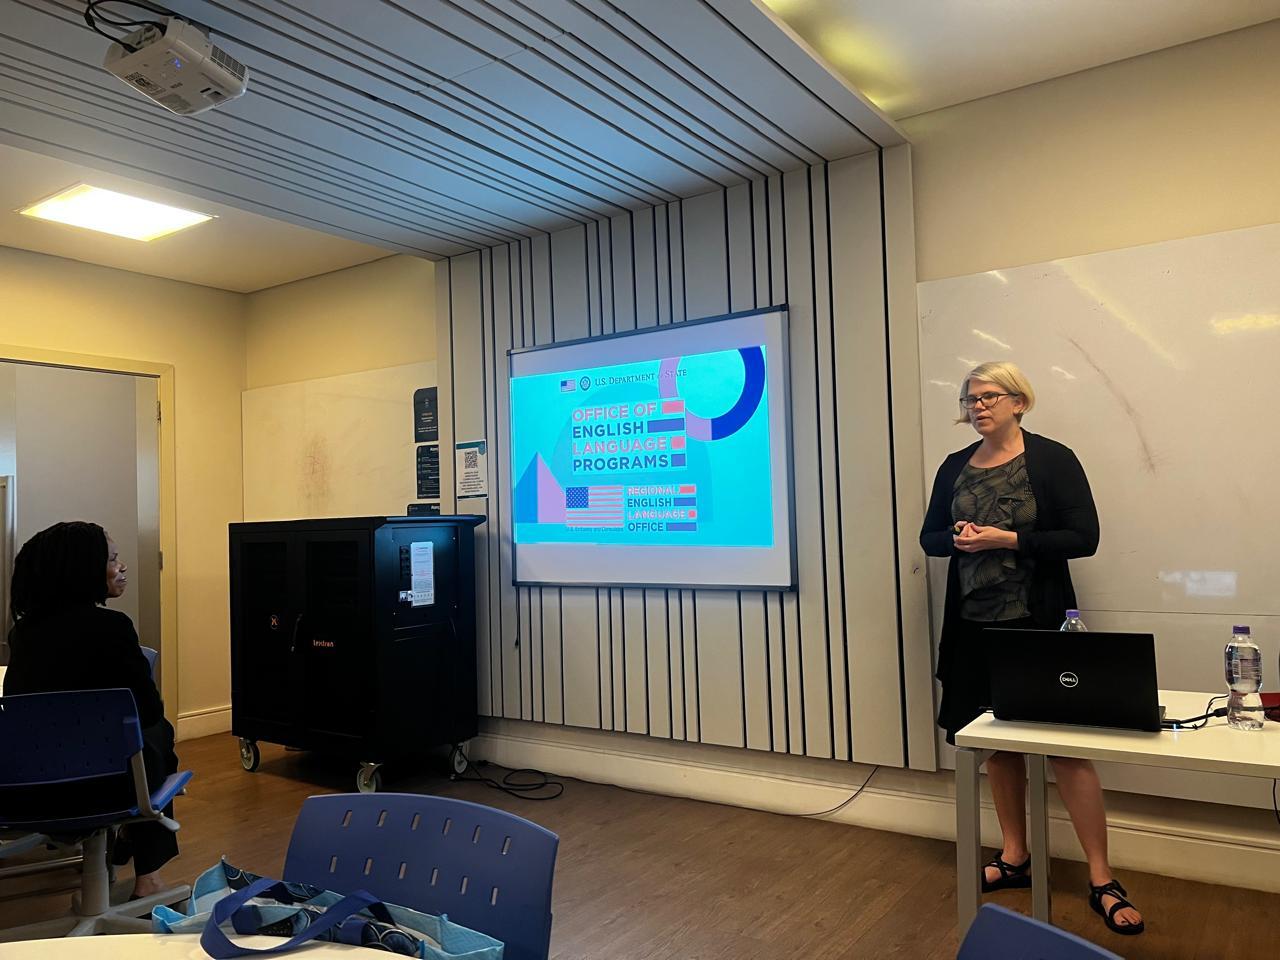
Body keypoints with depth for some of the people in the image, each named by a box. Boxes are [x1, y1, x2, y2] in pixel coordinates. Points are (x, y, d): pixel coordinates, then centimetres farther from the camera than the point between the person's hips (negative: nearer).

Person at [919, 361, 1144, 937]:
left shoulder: (1052, 459, -6)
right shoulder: (954, 468, 8)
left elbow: (1084, 538, -11)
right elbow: (930, 537, 12)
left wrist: (1008, 539, -19)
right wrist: (957, 539, -10)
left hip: (1038, 624, -5)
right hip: (975, 627, 5)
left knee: (1067, 747, -2)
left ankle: (1101, 879, 11)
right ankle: (1014, 859, 28)